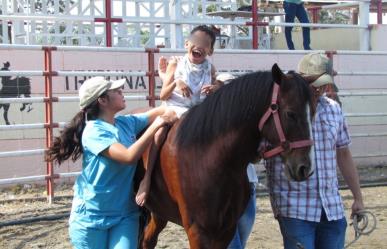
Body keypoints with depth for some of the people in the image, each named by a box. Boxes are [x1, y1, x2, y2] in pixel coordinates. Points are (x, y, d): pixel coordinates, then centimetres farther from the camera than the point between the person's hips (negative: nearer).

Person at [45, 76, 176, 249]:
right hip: (91, 215, -5)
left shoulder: (126, 123, 3)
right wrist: (155, 126, -25)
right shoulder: (94, 131, -18)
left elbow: (160, 112, 11)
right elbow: (129, 156, -30)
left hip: (125, 213, 5)